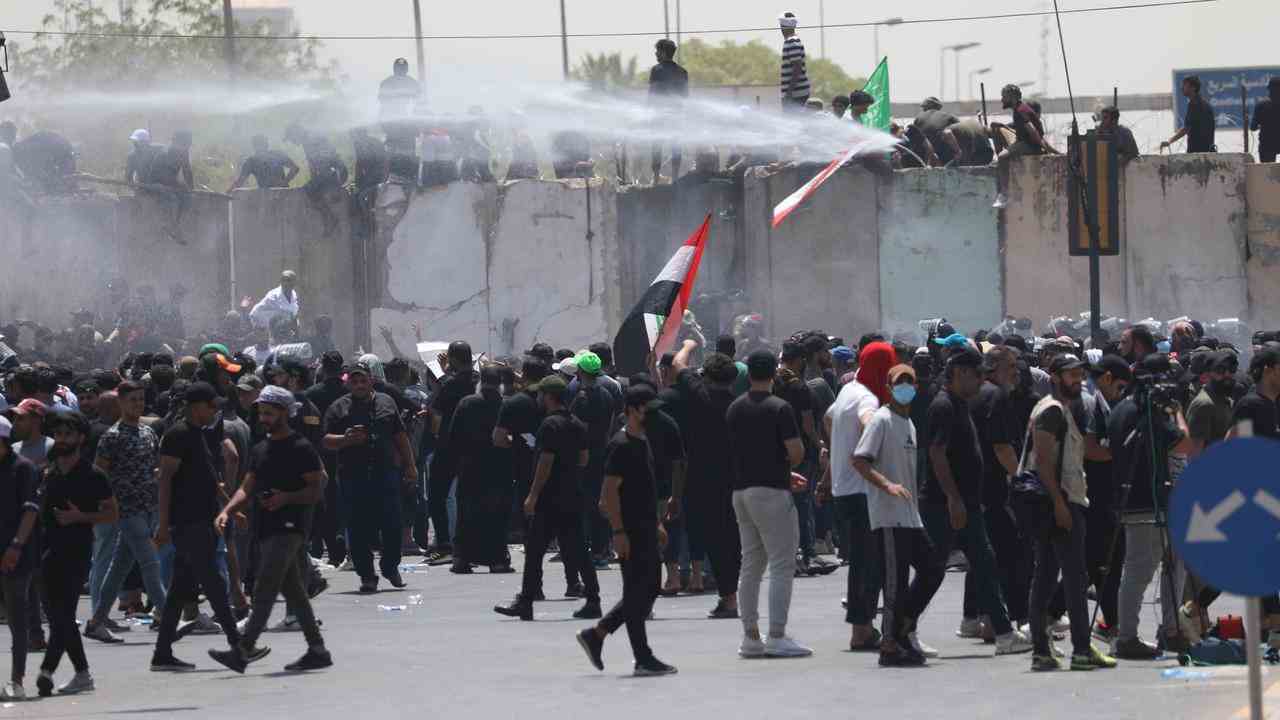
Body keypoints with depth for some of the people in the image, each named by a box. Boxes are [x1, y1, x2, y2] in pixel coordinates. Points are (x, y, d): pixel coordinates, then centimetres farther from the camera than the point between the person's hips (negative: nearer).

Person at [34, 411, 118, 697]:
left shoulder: (92, 475, -3)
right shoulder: (49, 472, 14)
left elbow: (112, 512, 0)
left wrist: (79, 517, -14)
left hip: (77, 551, -7)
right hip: (50, 550, 7)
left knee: (62, 613, -14)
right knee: (59, 615, 9)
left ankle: (47, 671, -23)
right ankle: (82, 674, 17)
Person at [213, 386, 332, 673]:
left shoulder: (301, 449, -6)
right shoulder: (260, 450, 18)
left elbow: (317, 490, -8)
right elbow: (247, 488, 17)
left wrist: (287, 498, -23)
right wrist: (227, 511, 0)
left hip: (290, 527, -8)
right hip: (268, 528, 8)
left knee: (265, 587, -15)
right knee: (293, 590, 10)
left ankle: (245, 649, -21)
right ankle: (317, 651, 15)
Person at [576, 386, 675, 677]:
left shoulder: (642, 442, 16)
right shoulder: (621, 446, -14)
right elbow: (610, 492, -18)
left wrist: (656, 524, 23)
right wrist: (619, 531, -22)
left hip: (646, 528, 10)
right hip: (631, 530, -10)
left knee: (650, 588, 13)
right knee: (636, 592, -5)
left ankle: (595, 635, 19)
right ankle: (643, 659, -2)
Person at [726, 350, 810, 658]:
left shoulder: (735, 409, 10)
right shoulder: (779, 408, -12)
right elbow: (797, 452, -17)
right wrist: (788, 464, 8)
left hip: (741, 490, 7)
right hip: (772, 491, -7)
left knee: (751, 564, 12)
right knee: (782, 565, -6)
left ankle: (750, 636, 12)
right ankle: (777, 637, -12)